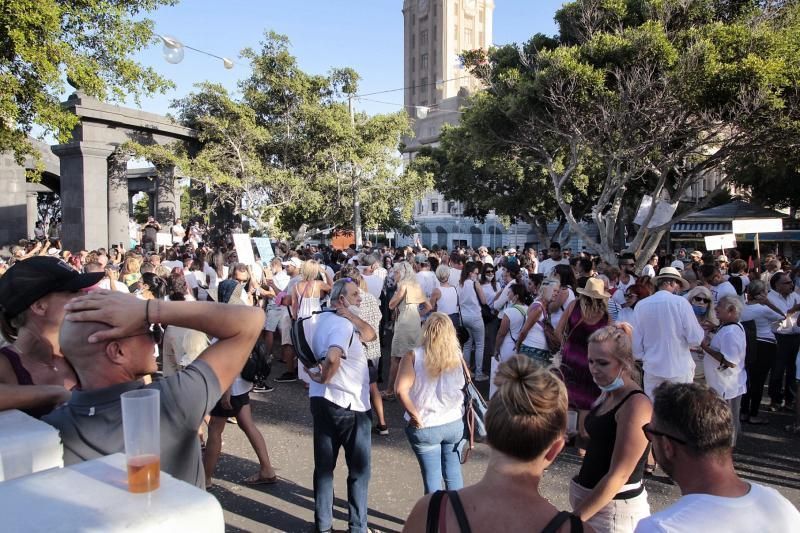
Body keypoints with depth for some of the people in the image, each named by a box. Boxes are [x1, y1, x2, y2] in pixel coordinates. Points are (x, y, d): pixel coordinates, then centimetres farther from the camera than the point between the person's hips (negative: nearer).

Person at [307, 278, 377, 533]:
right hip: (350, 405, -8)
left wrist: (349, 313, -4)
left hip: (322, 401, 8)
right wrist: (324, 378, -21)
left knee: (324, 466, 16)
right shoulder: (343, 325, -20)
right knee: (359, 470, 9)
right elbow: (333, 358, -40)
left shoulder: (326, 318, 8)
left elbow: (370, 335, 8)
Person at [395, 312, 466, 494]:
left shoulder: (413, 356, -13)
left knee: (432, 477, 11)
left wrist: (415, 416, -15)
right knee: (453, 473, 19)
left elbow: (401, 390, -24)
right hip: (454, 424, 3)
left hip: (425, 427, -2)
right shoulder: (457, 356, -5)